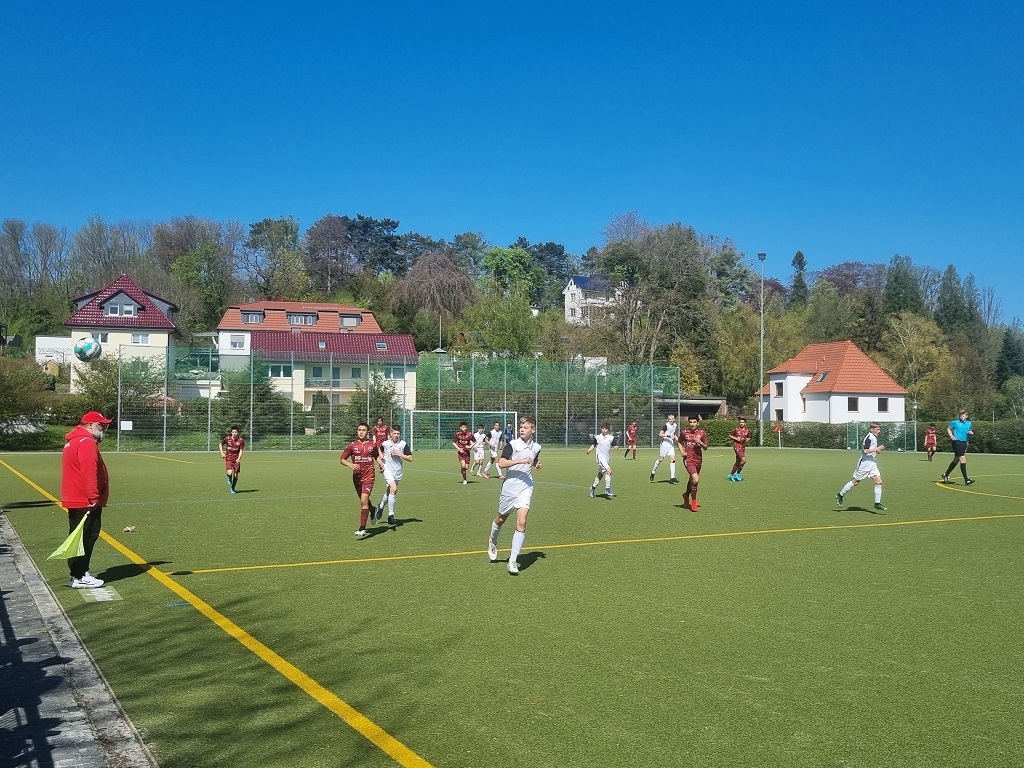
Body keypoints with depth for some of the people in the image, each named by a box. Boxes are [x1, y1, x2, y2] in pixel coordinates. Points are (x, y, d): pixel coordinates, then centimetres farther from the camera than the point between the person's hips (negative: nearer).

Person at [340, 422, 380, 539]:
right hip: (357, 476, 3)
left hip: (369, 476, -2)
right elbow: (342, 459, 5)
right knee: (364, 500, 17)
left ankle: (362, 529, -16)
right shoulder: (352, 445, 1)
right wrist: (351, 465, -13)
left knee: (364, 500, -16)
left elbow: (376, 456, 21)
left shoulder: (372, 445, 3)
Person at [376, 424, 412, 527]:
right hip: (388, 469, -3)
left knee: (389, 492, 16)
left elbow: (410, 458, -6)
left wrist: (399, 454, -15)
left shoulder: (403, 444, -5)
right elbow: (379, 449, 22)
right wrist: (380, 455, 3)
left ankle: (381, 506, 47)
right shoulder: (385, 443, -3)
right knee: (393, 489, -23)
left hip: (398, 472, 3)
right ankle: (391, 515, -19)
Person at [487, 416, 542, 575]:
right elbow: (501, 463, -21)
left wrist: (537, 465, 5)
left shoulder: (536, 447, 6)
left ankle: (513, 561, -8)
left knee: (521, 522, -12)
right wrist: (521, 461, -28)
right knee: (501, 519, 17)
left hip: (526, 489, 2)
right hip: (509, 488, -2)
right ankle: (492, 541, 49)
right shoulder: (512, 444, -9)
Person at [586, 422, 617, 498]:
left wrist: (616, 446, -19)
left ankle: (593, 488, 34)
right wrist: (589, 450, -6)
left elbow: (615, 445, 3)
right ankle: (607, 490, -17)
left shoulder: (611, 438, 3)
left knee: (600, 475, 14)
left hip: (608, 459, 5)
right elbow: (593, 445, 10)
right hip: (601, 458, -5)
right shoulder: (597, 437, -1)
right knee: (609, 471, -23)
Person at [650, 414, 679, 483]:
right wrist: (669, 436, -23)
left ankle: (672, 477, -5)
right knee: (661, 459, 0)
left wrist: (675, 436, 10)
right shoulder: (666, 425, -13)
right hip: (665, 443, -6)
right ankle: (653, 472, 22)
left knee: (672, 459, -4)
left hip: (671, 444, 6)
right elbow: (660, 434, -18)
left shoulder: (676, 425, 10)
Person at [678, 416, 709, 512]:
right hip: (688, 459, -3)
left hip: (698, 459, 3)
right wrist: (682, 452, -1)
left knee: (692, 480, 17)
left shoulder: (702, 433, 1)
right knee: (696, 479, -20)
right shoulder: (684, 432, -1)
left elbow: (706, 448, 5)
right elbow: (680, 443, 15)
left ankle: (686, 495, 45)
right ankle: (693, 501, -5)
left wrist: (701, 443, -15)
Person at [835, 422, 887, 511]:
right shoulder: (869, 437, -17)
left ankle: (877, 504, -2)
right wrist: (877, 449, -22)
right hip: (864, 463, -8)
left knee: (879, 481, -5)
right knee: (855, 482, 2)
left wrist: (878, 450, 7)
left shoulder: (874, 437, 12)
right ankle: (840, 495, 19)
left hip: (872, 464, 8)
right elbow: (865, 451, -25)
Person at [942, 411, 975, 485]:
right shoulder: (955, 422, -6)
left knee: (956, 461, 15)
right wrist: (951, 436, -10)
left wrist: (971, 433, -1)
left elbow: (969, 431, 23)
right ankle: (966, 480, -12)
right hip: (957, 442, -7)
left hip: (964, 443, 7)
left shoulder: (969, 423, 10)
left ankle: (946, 475, 30)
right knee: (963, 460, -13)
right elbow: (948, 429, 5)